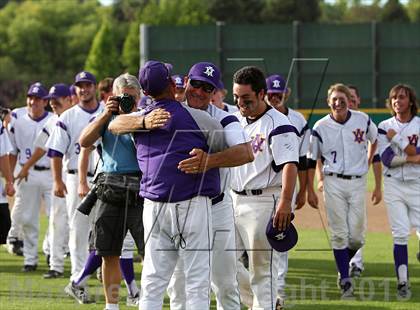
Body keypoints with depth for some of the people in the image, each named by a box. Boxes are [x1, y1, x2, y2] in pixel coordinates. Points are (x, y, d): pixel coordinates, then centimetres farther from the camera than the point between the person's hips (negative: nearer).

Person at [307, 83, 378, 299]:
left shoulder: (363, 120, 0)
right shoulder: (321, 127, -3)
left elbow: (376, 142, 17)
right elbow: (311, 160, 3)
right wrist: (310, 190, 1)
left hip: (358, 182, 1)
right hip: (333, 184, -1)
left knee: (356, 236, -2)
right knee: (339, 234, -3)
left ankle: (345, 262, 28)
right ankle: (345, 280, 3)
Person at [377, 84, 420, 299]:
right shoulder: (385, 127, 4)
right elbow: (387, 159, -6)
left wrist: (396, 138, -12)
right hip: (394, 184, 1)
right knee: (400, 233, -3)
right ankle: (403, 282, 1)